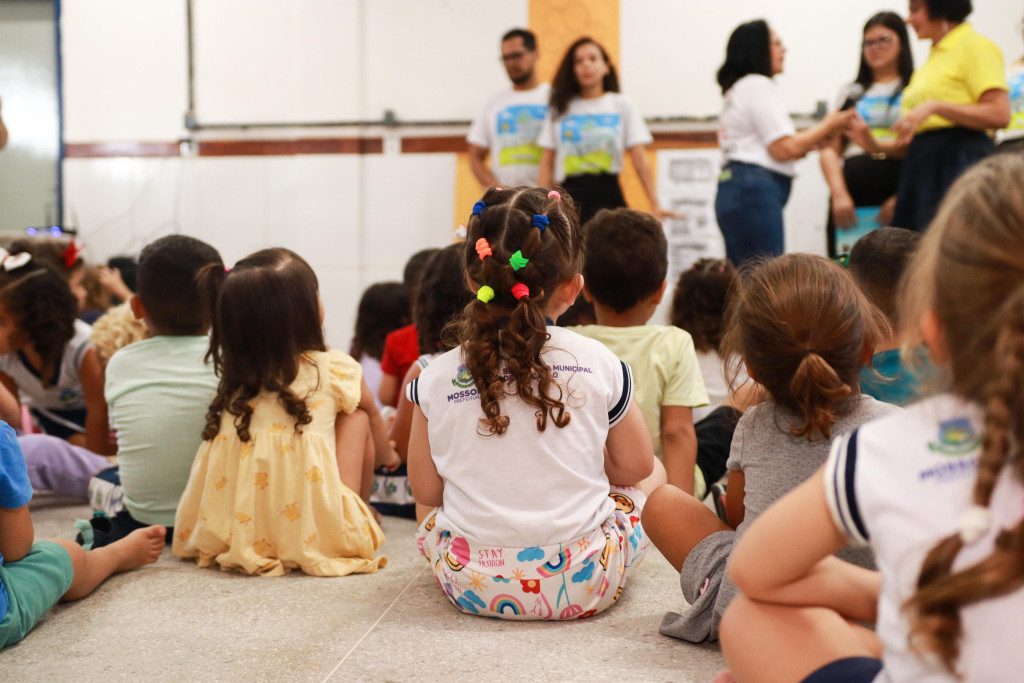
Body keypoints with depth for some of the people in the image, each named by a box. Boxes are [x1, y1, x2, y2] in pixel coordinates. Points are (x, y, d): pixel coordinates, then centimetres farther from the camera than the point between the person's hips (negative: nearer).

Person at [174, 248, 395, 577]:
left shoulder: (232, 382, 9)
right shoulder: (336, 369, 3)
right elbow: (372, 414, 23)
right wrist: (387, 456, 46)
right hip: (314, 534, -4)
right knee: (358, 416, 14)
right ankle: (358, 522, 25)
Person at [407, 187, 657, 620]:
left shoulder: (438, 378, -5)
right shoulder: (598, 364, -6)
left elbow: (426, 491, 4)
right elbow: (635, 464, 7)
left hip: (471, 586, 2)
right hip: (585, 586, -1)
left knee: (430, 518, 33)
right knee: (652, 478, 26)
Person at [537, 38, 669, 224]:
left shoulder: (622, 105, 8)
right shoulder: (559, 109, 11)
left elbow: (640, 159, 0)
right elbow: (547, 163, 7)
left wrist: (655, 205, -8)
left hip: (608, 195, -1)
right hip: (569, 196, 1)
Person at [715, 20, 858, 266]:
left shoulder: (740, 88, 25)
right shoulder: (758, 85, -5)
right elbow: (785, 149, -11)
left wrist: (811, 143, 17)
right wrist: (828, 126, 2)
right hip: (755, 190, -10)